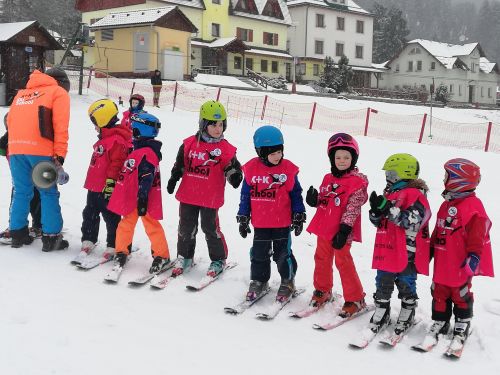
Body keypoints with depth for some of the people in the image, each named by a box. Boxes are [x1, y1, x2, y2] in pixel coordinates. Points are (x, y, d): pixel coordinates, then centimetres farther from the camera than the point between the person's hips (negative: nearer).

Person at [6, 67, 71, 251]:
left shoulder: (21, 93, 26)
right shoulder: (59, 92, 9)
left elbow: (10, 121, 21)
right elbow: (60, 126, -3)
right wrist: (59, 155, -7)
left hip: (15, 148, 5)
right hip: (41, 151, -5)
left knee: (21, 192, 15)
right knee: (49, 193, 3)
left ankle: (17, 233, 19)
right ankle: (51, 237, 3)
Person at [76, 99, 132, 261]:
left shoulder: (117, 140, -18)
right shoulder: (104, 138, 16)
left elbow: (116, 164, -23)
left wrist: (111, 183, -24)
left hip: (107, 189, -10)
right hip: (94, 187, 10)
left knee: (111, 217, 0)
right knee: (90, 214, 15)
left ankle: (113, 246, 8)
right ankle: (88, 241, 26)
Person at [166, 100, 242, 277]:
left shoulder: (225, 148, -4)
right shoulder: (189, 144, 1)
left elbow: (231, 168, -3)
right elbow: (180, 165, 11)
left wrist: (235, 175, -24)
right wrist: (173, 179, 8)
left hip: (210, 198, -2)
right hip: (188, 195, 3)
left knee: (210, 228, 5)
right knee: (186, 228, 13)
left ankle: (218, 260, 23)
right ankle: (184, 256, 31)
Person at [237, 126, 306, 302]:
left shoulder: (288, 169, -6)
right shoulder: (251, 169, -4)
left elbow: (296, 194, 1)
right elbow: (245, 195, 4)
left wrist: (299, 216, 0)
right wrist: (243, 218, 6)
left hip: (282, 223, -1)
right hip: (260, 223, 2)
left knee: (282, 254, 6)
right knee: (259, 254, 12)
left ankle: (287, 282, 24)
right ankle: (258, 281, 29)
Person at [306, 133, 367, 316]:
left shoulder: (357, 181, -11)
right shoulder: (328, 178, 10)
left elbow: (352, 209, -16)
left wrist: (344, 230, -21)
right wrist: (315, 200, -3)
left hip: (341, 231, -7)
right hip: (324, 227, 7)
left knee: (343, 261, -3)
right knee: (322, 258, 16)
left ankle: (355, 299, 10)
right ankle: (323, 290, 35)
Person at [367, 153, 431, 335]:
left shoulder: (416, 194, -12)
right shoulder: (389, 193, 13)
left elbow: (412, 222, -24)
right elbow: (378, 221, 16)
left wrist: (388, 209, -27)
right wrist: (376, 210, -7)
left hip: (408, 252, -7)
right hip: (387, 250, 7)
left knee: (406, 285, 6)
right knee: (383, 283, 11)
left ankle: (407, 315, 24)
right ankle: (381, 313, 24)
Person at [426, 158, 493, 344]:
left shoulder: (473, 205, -15)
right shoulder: (447, 205, 12)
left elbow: (477, 234, -19)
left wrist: (474, 254, -23)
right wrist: (431, 248, 21)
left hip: (461, 264, -8)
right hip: (442, 262, 8)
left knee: (460, 294, 7)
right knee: (439, 293, 13)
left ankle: (462, 325, 23)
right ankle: (440, 322, 25)